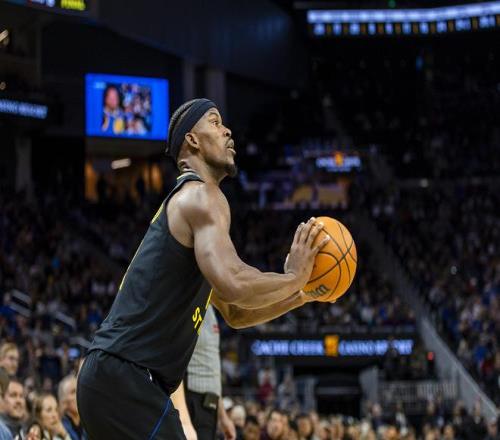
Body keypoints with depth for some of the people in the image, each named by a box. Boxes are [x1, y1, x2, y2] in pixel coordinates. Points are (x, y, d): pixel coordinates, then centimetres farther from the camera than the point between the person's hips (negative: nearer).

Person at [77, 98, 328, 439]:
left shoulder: (186, 202, 25)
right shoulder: (202, 195, -7)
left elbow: (235, 314, 31)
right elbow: (233, 284, -25)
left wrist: (301, 295, 20)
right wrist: (294, 276, -8)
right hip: (127, 379, -11)